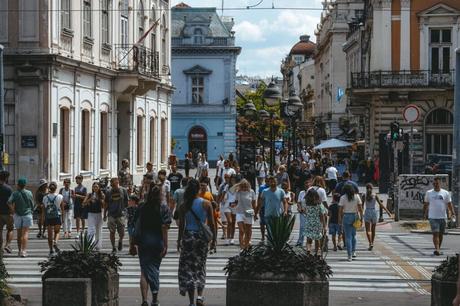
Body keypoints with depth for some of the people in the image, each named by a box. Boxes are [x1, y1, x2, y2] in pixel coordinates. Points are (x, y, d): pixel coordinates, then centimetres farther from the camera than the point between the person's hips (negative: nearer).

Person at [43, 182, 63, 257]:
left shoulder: (45, 198, -3)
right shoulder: (60, 197, -6)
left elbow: (44, 209, 2)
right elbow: (62, 208, 0)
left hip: (48, 217, 1)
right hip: (57, 217, -1)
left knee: (50, 234, 7)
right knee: (57, 232, 16)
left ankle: (51, 250, 5)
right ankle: (55, 242, -12)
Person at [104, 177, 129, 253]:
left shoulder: (123, 190, 0)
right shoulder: (108, 192, 2)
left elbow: (126, 202, 10)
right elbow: (106, 204, 9)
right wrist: (104, 215, 9)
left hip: (120, 214, -1)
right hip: (111, 215, 1)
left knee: (121, 233, -2)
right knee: (112, 232, -1)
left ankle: (120, 241, 30)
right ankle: (113, 248, 12)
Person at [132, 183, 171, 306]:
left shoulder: (142, 207, 0)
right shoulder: (163, 208, -5)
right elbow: (164, 228, -11)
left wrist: (132, 242, 9)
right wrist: (165, 246, -8)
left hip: (143, 242, 0)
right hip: (157, 242, 0)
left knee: (144, 271, 2)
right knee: (155, 269, 14)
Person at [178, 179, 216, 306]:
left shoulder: (184, 206, -5)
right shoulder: (206, 204, -4)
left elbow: (181, 225, -2)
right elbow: (211, 224, -2)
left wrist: (180, 240, 8)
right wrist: (213, 239, 8)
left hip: (188, 236, -1)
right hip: (202, 237, 1)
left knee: (188, 267, 7)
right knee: (200, 266, 15)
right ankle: (200, 295, -2)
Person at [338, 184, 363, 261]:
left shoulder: (343, 198, -5)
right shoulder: (356, 197, 1)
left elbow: (341, 210, -6)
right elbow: (360, 208, 0)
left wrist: (340, 219, 3)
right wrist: (361, 218, 5)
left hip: (346, 217, -2)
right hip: (355, 216, 2)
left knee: (348, 236, 0)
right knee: (353, 235, 21)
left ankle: (350, 256, -2)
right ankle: (353, 252, 14)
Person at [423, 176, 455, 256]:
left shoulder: (446, 193, 4)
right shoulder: (429, 193, 3)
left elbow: (449, 204, 6)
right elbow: (426, 204, 11)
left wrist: (452, 213, -4)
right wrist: (425, 213, 11)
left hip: (443, 217, 2)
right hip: (433, 217, -2)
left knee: (441, 234, 10)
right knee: (435, 233, -13)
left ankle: (438, 249, 23)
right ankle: (437, 249, -20)